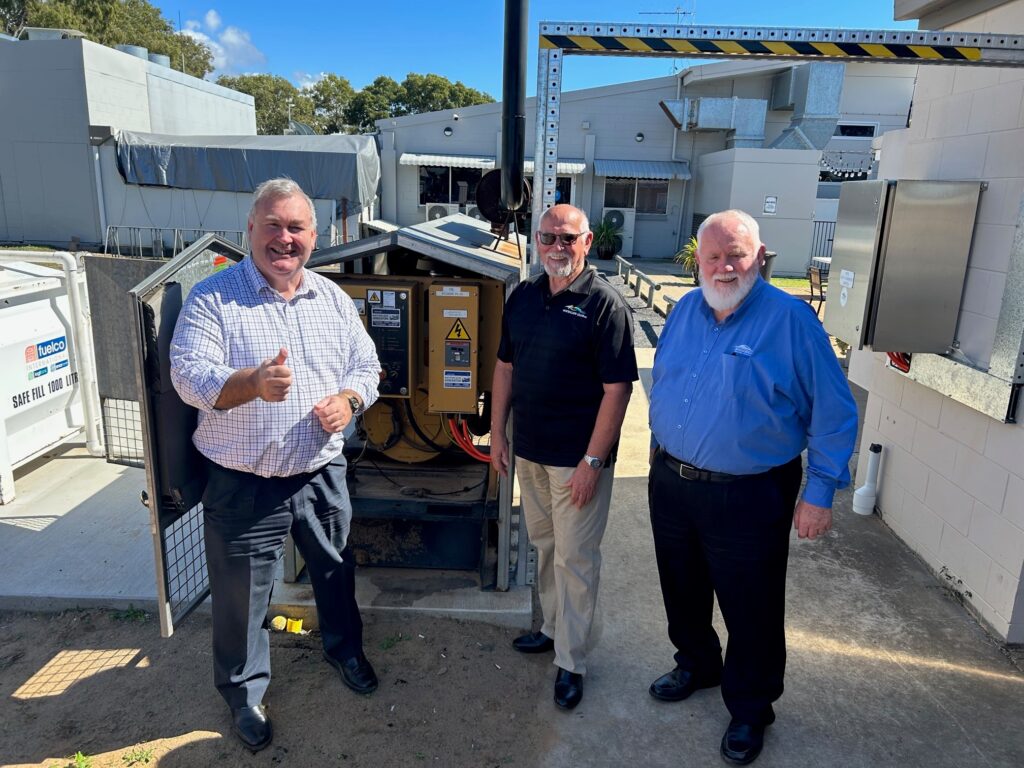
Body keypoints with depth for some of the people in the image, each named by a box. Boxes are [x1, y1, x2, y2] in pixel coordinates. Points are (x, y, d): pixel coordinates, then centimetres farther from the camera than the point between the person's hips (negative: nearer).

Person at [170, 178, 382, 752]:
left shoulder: (333, 298, 5)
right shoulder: (213, 299, -10)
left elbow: (366, 366, 8)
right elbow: (190, 375, -21)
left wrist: (348, 400, -14)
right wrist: (252, 382, -41)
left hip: (322, 476, 4)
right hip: (243, 486, -3)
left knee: (336, 572, 22)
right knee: (242, 598, 12)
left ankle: (345, 647, 50)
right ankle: (245, 690, 38)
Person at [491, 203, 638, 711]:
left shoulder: (604, 303, -14)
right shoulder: (522, 297, 5)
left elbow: (617, 388, -16)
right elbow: (505, 367, 12)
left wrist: (592, 461, -18)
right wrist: (497, 433, 9)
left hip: (578, 457, -6)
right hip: (528, 450, 6)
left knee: (575, 557, 4)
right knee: (544, 545, 20)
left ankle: (571, 661, 20)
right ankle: (554, 628, 40)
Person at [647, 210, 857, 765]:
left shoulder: (791, 319, -15)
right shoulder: (685, 310, 2)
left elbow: (834, 413, -12)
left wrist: (820, 493, -13)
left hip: (749, 496, -5)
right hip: (672, 483, 6)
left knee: (750, 609, 10)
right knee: (682, 590, 22)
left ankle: (750, 709, 34)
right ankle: (696, 663, 49)